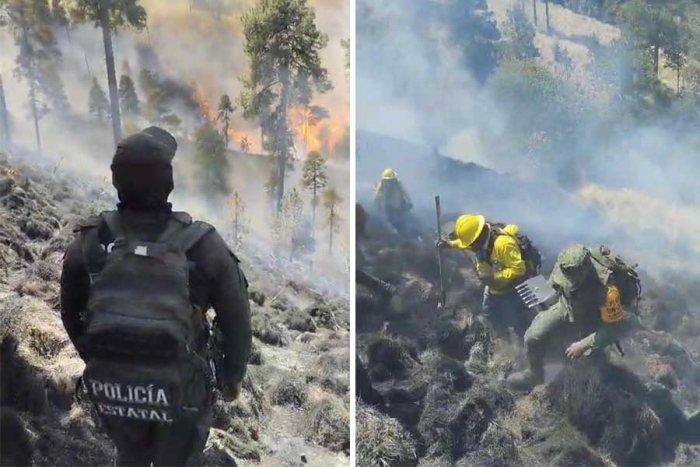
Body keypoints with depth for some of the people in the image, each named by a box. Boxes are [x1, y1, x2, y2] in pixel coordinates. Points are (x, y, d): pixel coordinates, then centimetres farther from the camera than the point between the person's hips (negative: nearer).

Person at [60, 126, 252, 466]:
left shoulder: (89, 241, -9)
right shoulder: (202, 244, -17)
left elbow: (71, 313, 5)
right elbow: (236, 320, -9)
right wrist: (233, 375, 8)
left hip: (111, 385, 3)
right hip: (180, 388, -3)